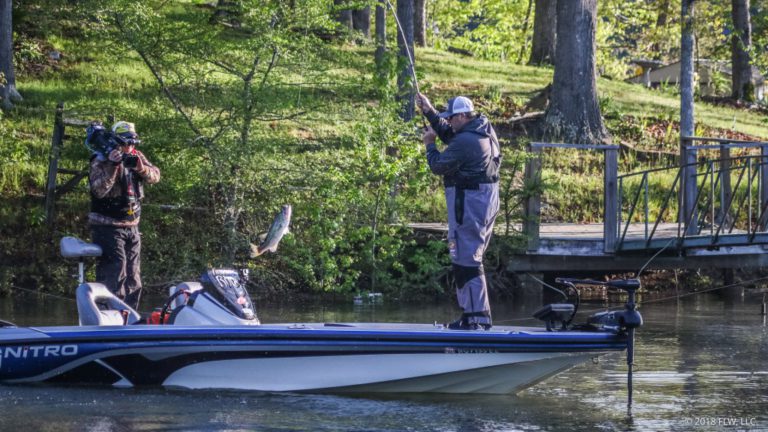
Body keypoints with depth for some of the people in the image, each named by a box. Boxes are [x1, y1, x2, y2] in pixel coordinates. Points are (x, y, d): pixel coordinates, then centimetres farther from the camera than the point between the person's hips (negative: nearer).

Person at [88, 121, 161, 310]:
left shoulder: (136, 156, 8)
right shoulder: (100, 161, -10)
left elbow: (155, 176, 1)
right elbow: (99, 190, -22)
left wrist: (142, 168, -19)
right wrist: (112, 166, -32)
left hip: (132, 226, 7)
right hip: (108, 227, -7)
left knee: (133, 278, 12)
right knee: (115, 274, -18)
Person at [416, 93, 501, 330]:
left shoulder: (464, 142, -21)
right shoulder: (484, 128, 9)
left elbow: (438, 166, -10)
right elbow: (450, 135, 22)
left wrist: (430, 144, 7)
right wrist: (430, 112, 21)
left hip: (468, 205, -10)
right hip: (487, 202, 10)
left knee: (466, 260, -7)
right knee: (472, 256, 17)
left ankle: (478, 316, -8)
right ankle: (471, 312, 22)